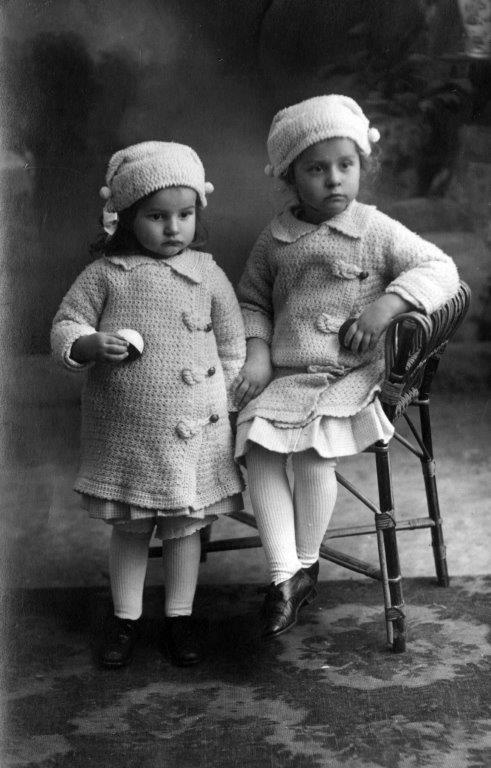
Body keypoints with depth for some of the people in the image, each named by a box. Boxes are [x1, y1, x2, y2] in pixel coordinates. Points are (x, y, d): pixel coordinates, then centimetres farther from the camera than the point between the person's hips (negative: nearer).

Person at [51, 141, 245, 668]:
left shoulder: (207, 274, 1)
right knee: (128, 527, 12)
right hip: (123, 431, 0)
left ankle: (180, 616, 27)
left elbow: (233, 346, 8)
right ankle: (125, 618, 27)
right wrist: (91, 344, -21)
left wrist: (222, 407, 6)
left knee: (184, 525, 11)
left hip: (193, 430, 0)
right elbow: (63, 329, 0)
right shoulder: (104, 274, -2)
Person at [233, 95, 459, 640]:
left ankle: (305, 565, -4)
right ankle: (283, 575, -14)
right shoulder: (274, 240, 11)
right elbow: (250, 302, 21)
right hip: (286, 378, 4)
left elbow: (440, 269, -3)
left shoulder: (377, 231, 1)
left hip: (355, 376, -3)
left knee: (315, 449, -26)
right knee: (258, 449, -20)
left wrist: (388, 302, -18)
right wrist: (256, 352, 4)